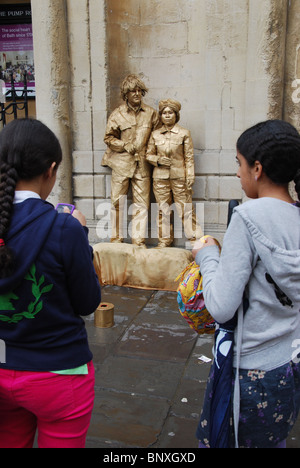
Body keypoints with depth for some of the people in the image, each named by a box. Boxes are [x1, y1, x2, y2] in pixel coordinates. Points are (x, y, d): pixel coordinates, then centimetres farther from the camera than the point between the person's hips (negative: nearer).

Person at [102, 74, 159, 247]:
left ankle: (139, 239, 10)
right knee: (118, 201, 2)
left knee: (142, 203, 1)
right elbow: (109, 137, 6)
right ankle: (116, 238, 14)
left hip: (142, 164, 1)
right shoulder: (118, 114, 4)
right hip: (121, 163, -1)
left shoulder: (151, 113, 9)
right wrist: (126, 146, -7)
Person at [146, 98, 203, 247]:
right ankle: (165, 239, 19)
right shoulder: (155, 134, 9)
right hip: (160, 177, 3)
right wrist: (158, 160, -6)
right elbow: (149, 154, 14)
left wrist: (190, 176, -4)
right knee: (163, 210, 7)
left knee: (186, 209, -2)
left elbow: (189, 157, 3)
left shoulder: (184, 133, 3)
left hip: (179, 176, -2)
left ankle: (196, 239, 7)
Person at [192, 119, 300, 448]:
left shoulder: (249, 217, -22)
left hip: (251, 373, -6)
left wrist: (207, 257, -6)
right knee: (273, 442, 26)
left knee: (213, 439, 17)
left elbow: (221, 308, -22)